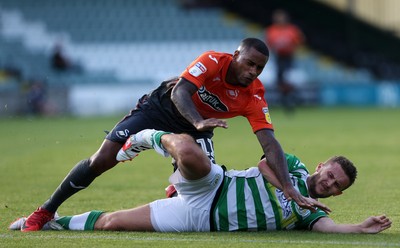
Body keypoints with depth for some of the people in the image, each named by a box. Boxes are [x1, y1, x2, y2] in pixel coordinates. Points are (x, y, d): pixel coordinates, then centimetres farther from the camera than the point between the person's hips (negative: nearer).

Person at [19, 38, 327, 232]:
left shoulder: (255, 97, -24)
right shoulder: (213, 61, -30)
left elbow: (270, 143, -31)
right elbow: (179, 92, -41)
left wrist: (289, 189, -42)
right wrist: (198, 122, -60)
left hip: (196, 127, 3)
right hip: (163, 106, -3)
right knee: (102, 160, -13)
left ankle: (178, 193, 20)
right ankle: (46, 211, 3)